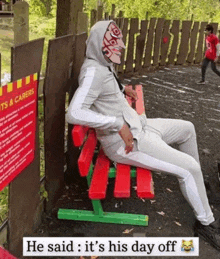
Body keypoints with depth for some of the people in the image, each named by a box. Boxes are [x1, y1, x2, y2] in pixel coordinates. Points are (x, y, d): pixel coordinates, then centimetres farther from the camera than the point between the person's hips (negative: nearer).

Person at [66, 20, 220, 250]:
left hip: (136, 126, 10)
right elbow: (74, 113, -36)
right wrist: (119, 124, -32)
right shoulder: (93, 71, -23)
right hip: (123, 142, -10)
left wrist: (122, 88, 18)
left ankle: (194, 183, 38)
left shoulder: (103, 65, 6)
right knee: (188, 167, -13)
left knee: (187, 128, 20)